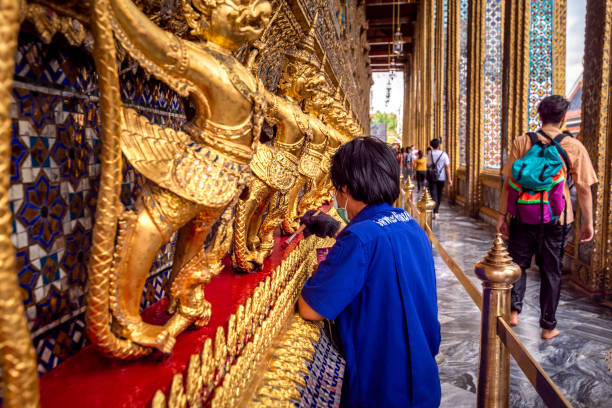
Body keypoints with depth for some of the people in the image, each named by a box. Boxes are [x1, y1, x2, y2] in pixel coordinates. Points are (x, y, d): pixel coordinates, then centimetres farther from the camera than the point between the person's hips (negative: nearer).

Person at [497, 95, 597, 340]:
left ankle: (513, 310, 4)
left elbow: (509, 182, -5)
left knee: (517, 263, 17)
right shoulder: (574, 147, -4)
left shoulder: (522, 142, -4)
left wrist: (502, 215, 2)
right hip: (557, 219, 0)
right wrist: (588, 222, 6)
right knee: (551, 272, 11)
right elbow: (584, 189, -3)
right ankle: (548, 326, 21)